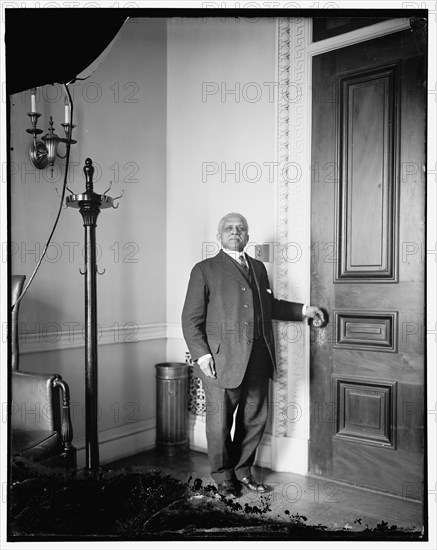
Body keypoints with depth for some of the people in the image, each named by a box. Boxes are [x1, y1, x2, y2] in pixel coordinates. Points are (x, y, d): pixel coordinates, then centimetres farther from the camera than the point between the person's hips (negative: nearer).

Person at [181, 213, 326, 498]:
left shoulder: (258, 268, 18)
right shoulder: (205, 270, 1)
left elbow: (270, 305, 28)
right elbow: (191, 318, -3)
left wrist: (304, 310, 19)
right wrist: (201, 354, -12)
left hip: (258, 360, 5)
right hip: (222, 360, -5)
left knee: (255, 419, 13)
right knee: (220, 421, 6)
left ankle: (243, 470, 33)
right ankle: (223, 476, 27)